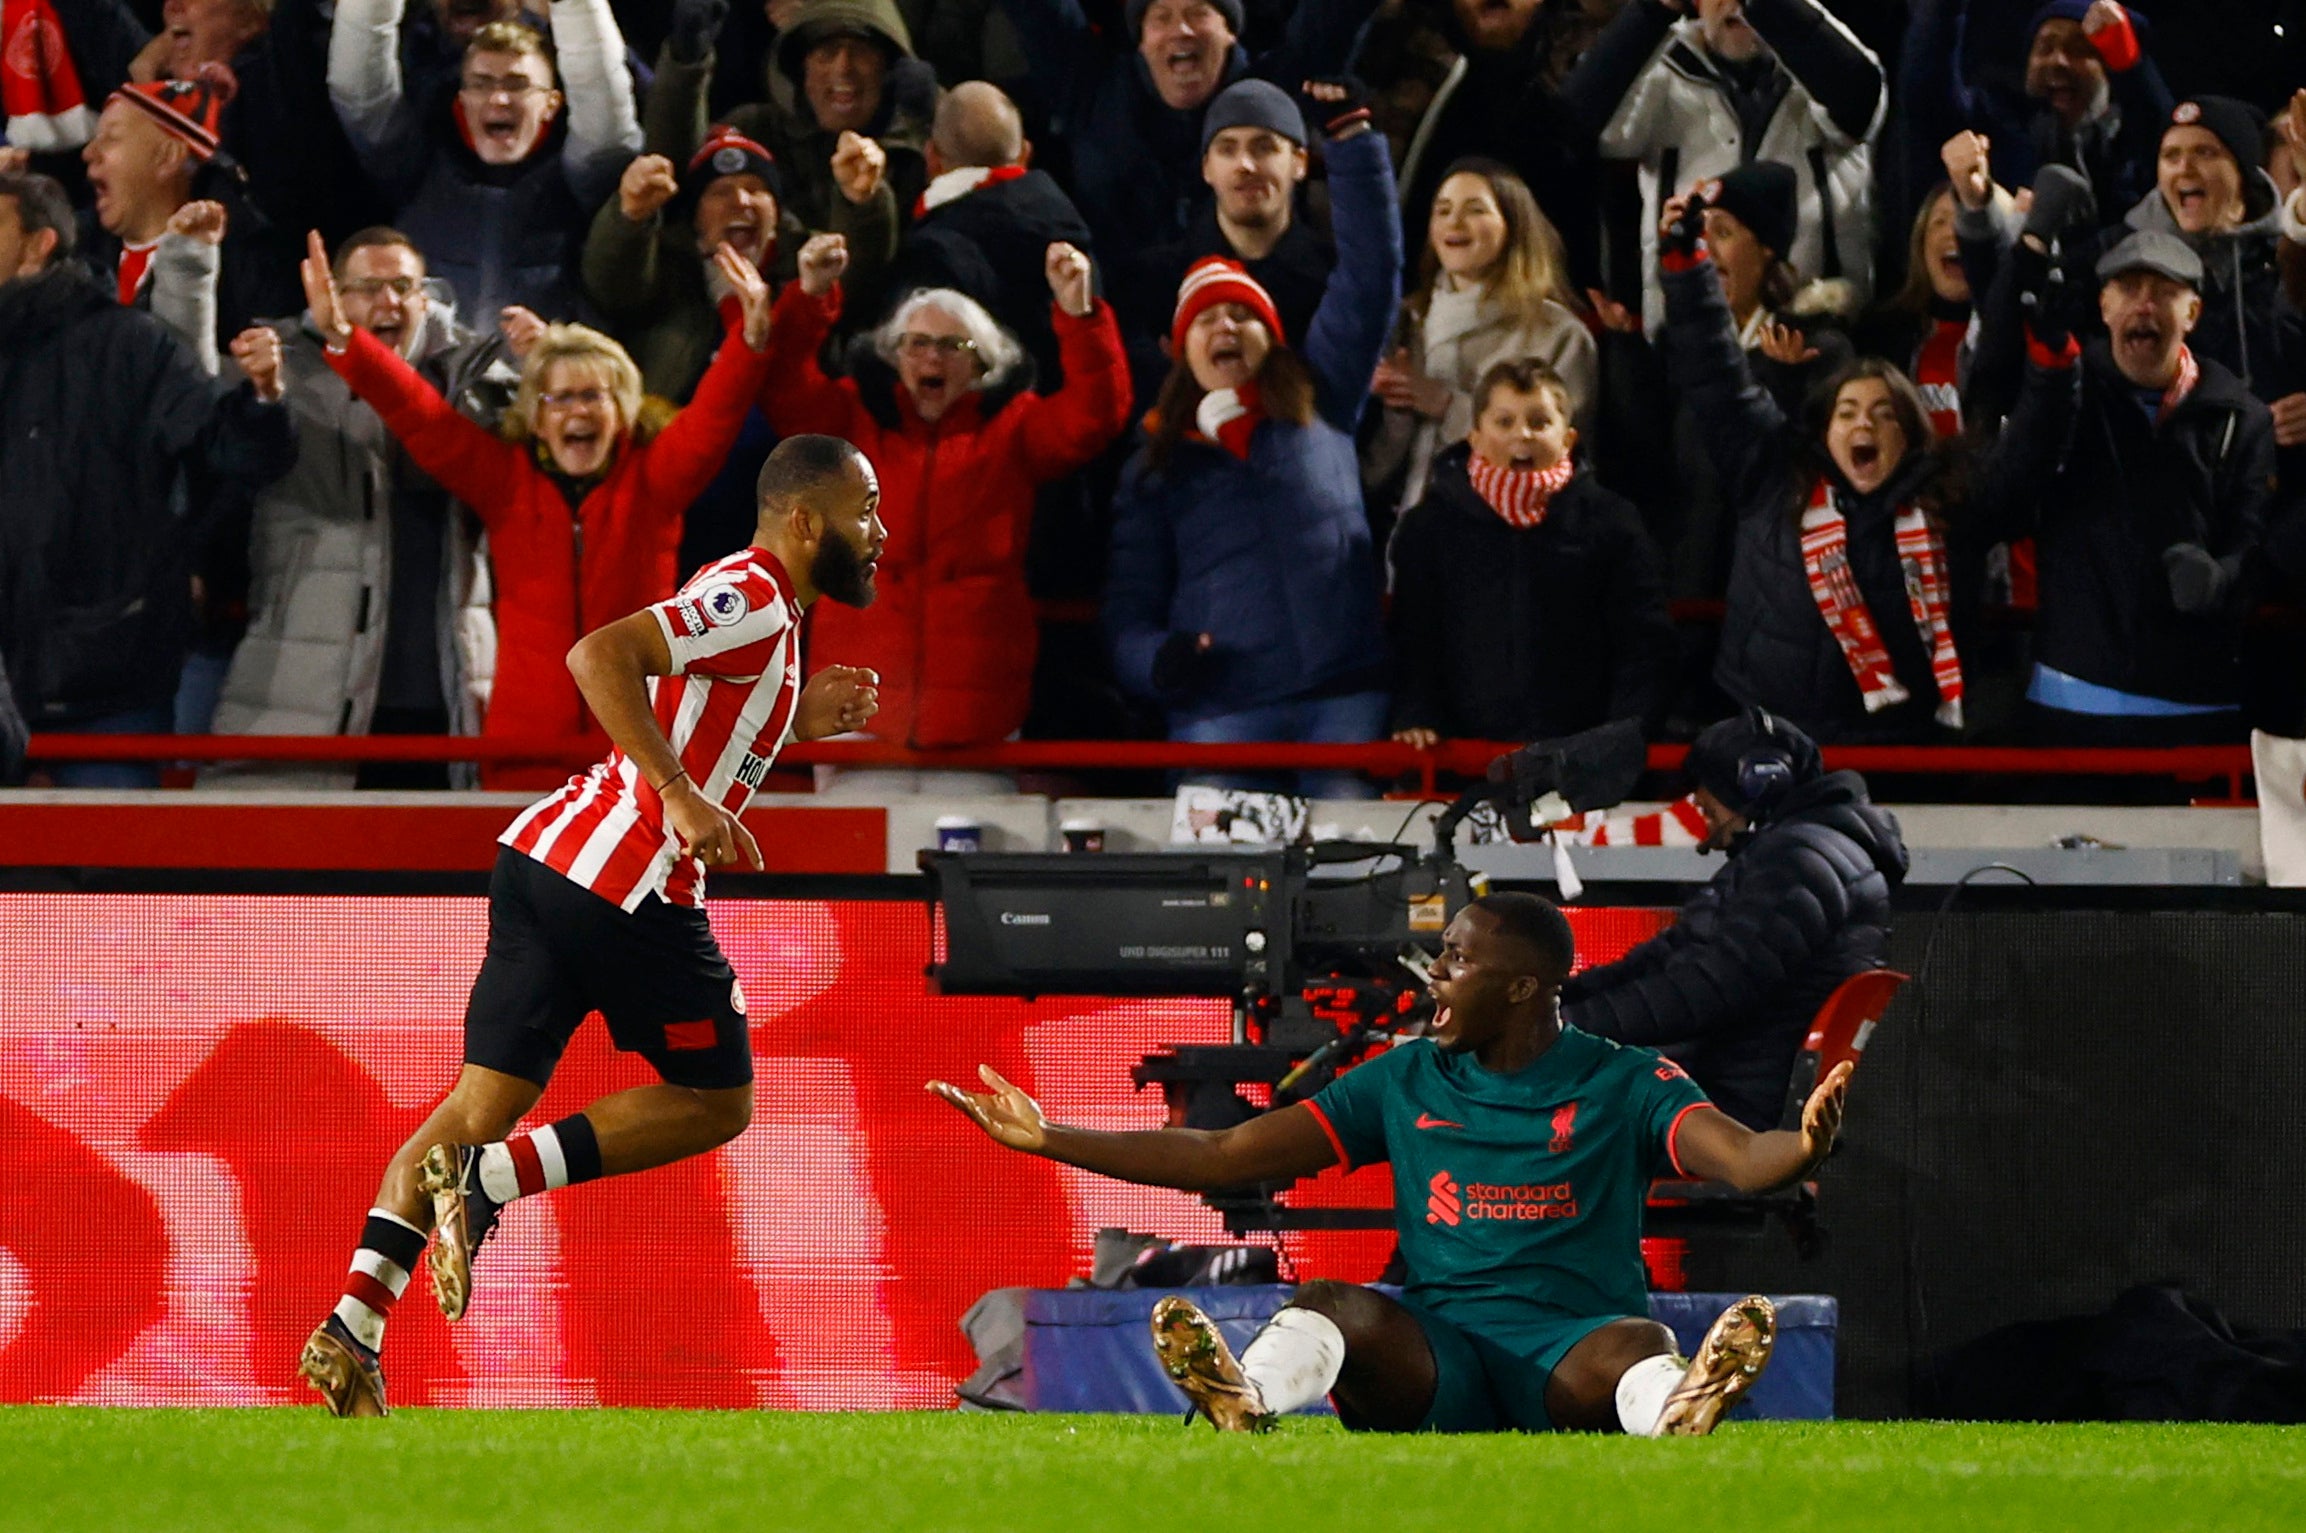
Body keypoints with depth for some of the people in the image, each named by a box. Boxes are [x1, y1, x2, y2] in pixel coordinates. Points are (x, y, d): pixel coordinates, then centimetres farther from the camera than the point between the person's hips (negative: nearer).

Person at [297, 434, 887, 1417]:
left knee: (482, 1103, 5)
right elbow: (601, 656, -24)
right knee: (715, 1103, 5)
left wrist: (798, 724, 20)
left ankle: (351, 1328, -4)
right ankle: (492, 1179, -8)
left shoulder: (748, 601, 21)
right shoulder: (753, 602, -10)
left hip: (544, 857, 9)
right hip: (629, 880, -9)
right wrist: (682, 799, -26)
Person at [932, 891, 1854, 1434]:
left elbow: (1738, 1156, -11)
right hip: (1435, 1355, 2)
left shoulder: (1624, 1086, 6)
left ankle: (1677, 1409, -71)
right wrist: (1048, 1141, 12)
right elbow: (1225, 1158, 17)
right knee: (1333, 1306, -28)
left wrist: (1800, 1148, -37)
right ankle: (1244, 1401, -60)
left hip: (1573, 1349, -2)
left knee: (1633, 1345, -37)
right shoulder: (1407, 1082, 16)